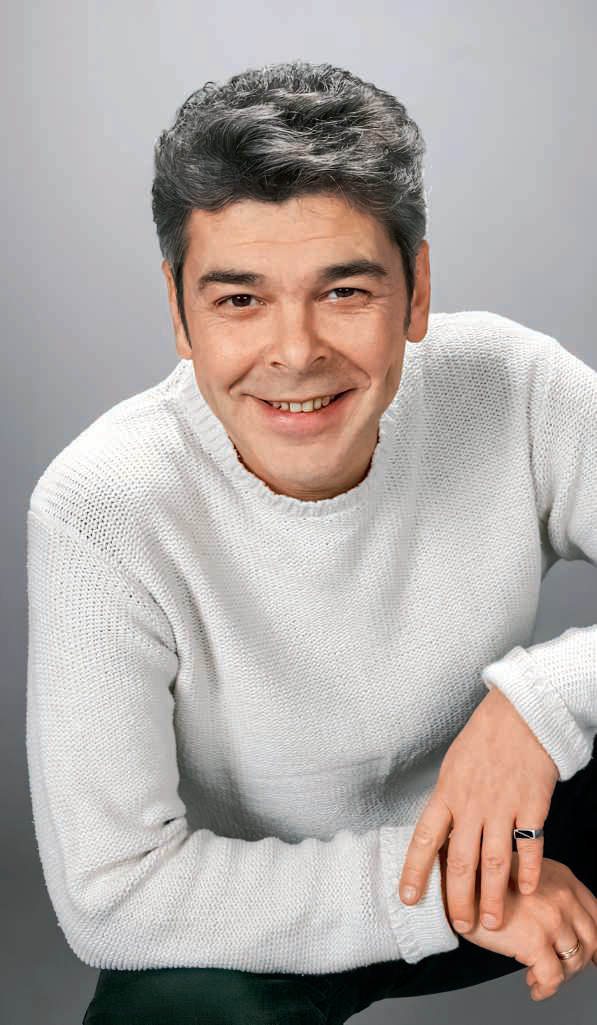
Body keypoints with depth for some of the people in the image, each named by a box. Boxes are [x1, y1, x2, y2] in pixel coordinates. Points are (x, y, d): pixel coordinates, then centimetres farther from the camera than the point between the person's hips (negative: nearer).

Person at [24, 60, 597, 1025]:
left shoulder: (512, 387, -19)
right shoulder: (98, 511, -26)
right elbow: (108, 891, -24)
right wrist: (438, 891, -26)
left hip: (498, 838, 3)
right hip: (250, 918, -2)